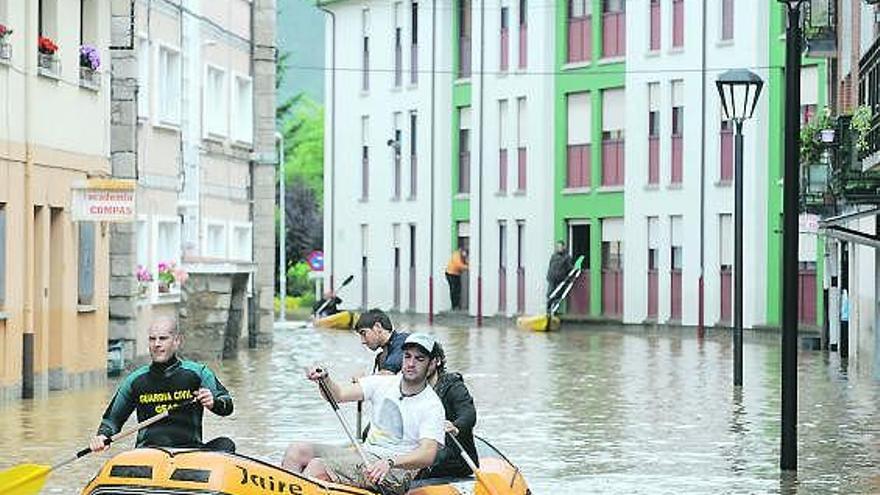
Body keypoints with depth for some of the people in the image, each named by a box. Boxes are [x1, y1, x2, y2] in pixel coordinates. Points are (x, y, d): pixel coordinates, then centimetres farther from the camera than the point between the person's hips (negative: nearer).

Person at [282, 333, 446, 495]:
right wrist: (324, 379, -24)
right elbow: (339, 394, -1)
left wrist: (390, 463, -39)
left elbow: (428, 455, -22)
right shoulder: (383, 383, 9)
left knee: (318, 467, -24)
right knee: (297, 450, -8)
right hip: (364, 454, 7)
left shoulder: (432, 406, -9)